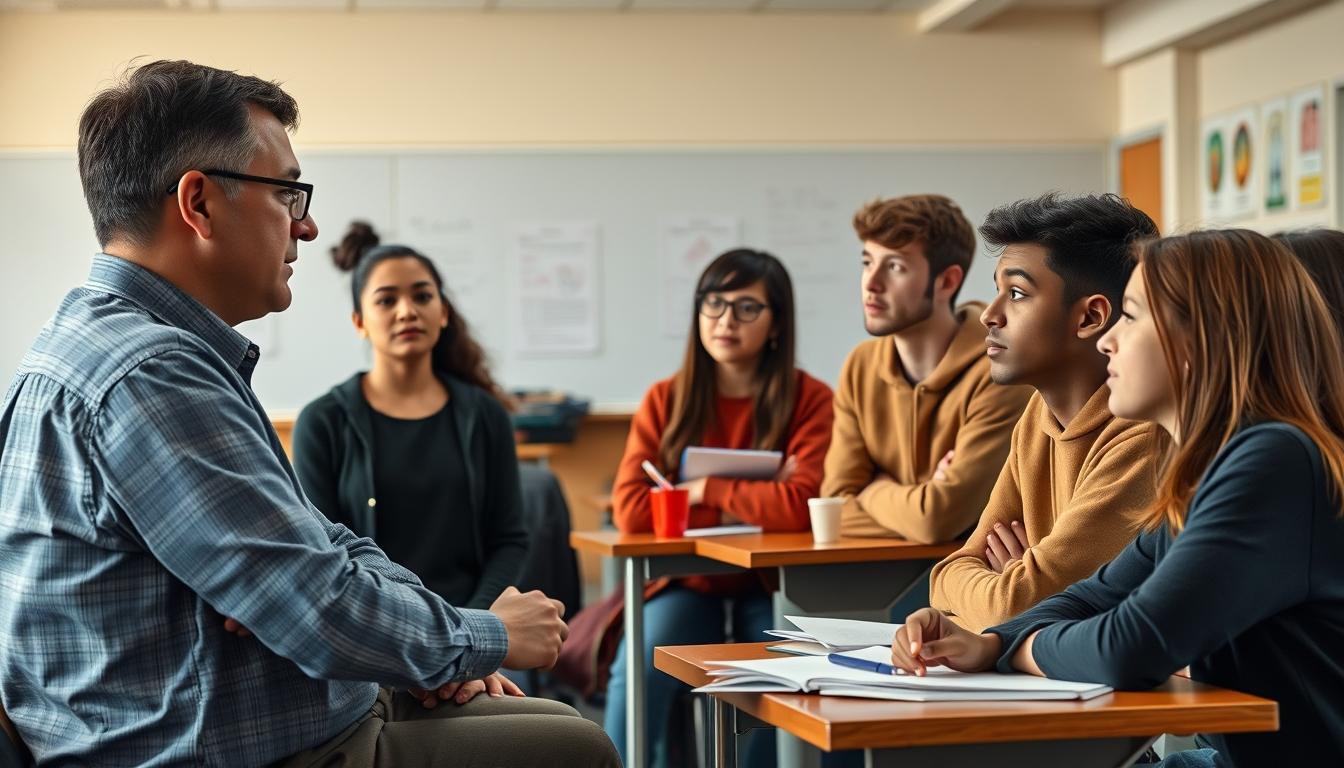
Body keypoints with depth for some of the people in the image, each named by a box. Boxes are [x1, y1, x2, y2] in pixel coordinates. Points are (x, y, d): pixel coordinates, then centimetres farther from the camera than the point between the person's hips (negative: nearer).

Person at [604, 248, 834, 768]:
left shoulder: (809, 399, -7)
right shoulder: (665, 400, 1)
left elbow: (803, 505, -23)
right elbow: (631, 509, -12)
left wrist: (705, 490, -13)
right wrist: (751, 501, -14)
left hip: (772, 585, -2)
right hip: (687, 581, 2)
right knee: (636, 669, -26)